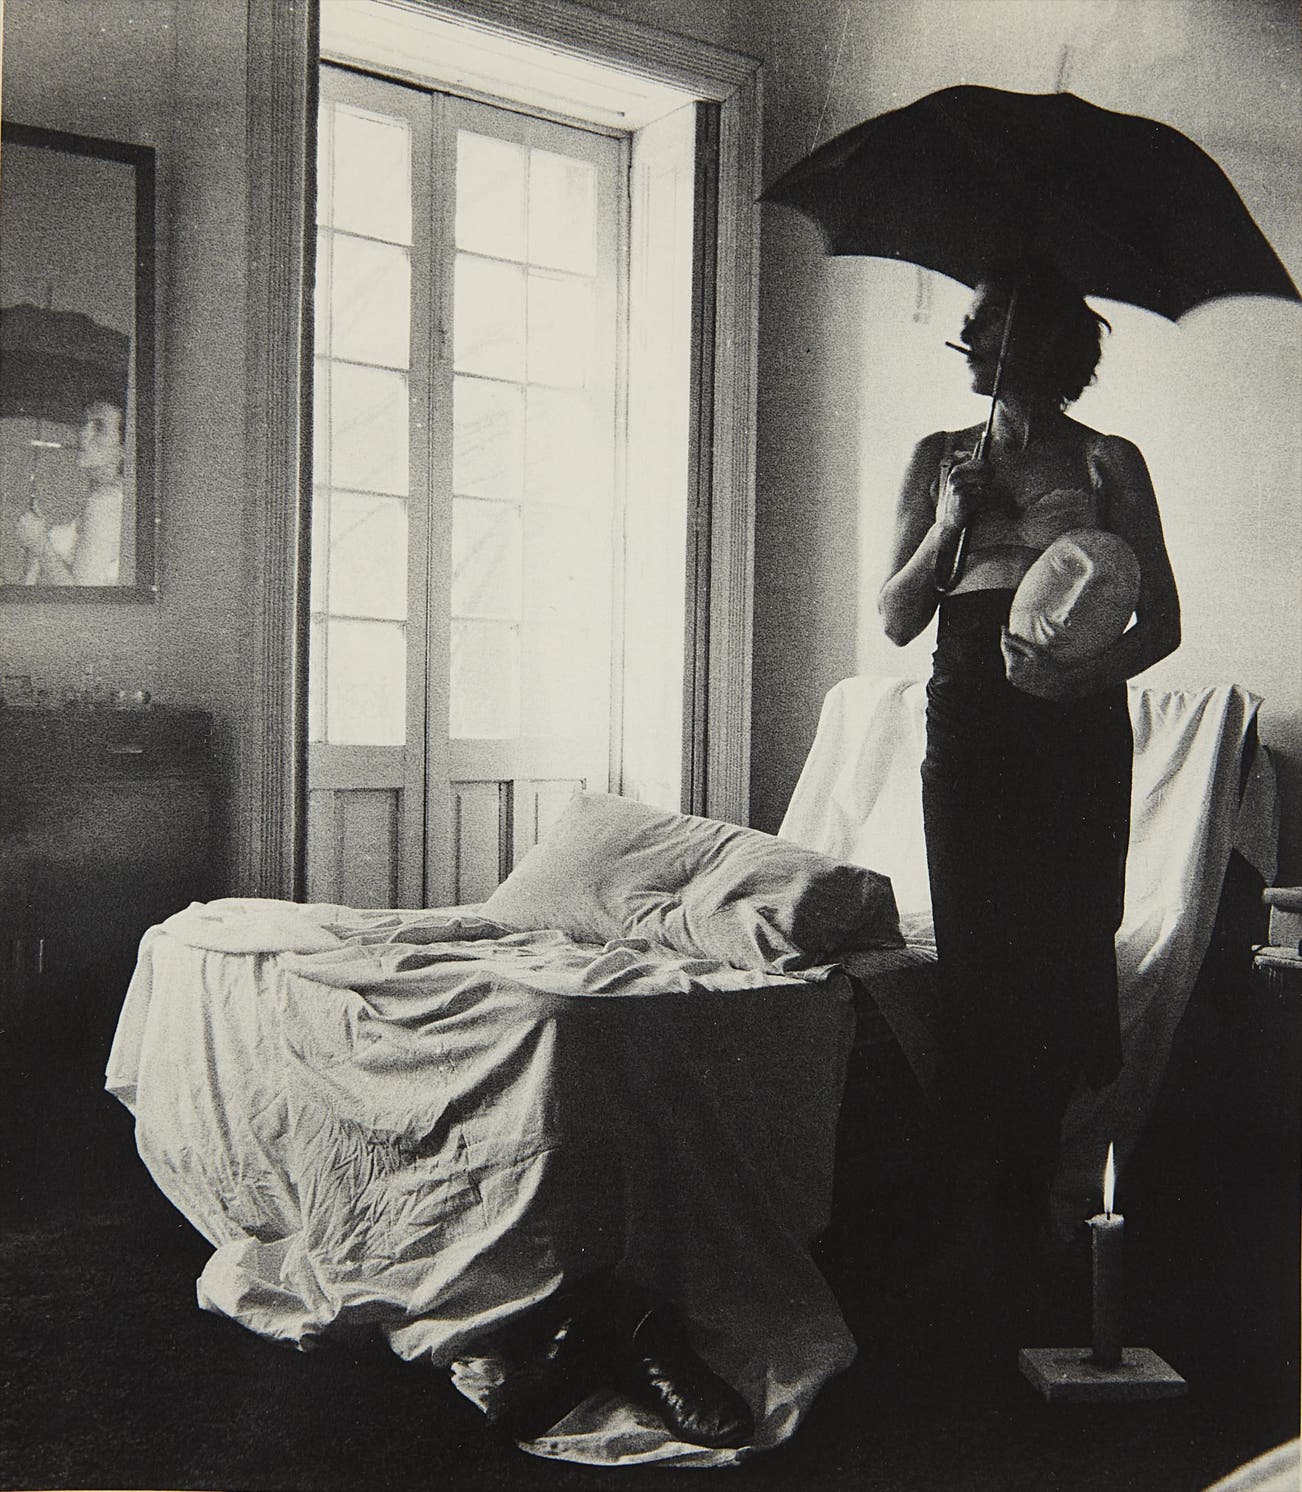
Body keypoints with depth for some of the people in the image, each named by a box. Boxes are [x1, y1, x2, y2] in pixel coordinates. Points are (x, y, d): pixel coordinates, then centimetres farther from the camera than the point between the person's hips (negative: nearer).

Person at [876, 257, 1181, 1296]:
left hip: (1077, 731, -1)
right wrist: (947, 526, -4)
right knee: (975, 963, -1)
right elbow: (896, 622, 11)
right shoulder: (940, 460, 14)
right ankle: (971, 1206, 9)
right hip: (969, 724, 1)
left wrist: (1095, 669, -13)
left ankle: (1030, 1197, 13)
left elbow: (1162, 620, 7)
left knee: (1066, 957, -2)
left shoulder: (1109, 464, 9)